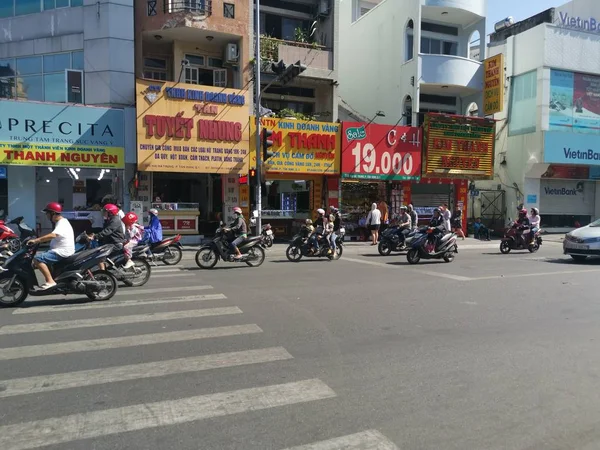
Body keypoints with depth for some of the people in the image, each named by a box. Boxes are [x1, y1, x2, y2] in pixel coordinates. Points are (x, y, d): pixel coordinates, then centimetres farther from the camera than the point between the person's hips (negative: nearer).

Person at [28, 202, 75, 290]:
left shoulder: (62, 223, -16)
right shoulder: (60, 222, 19)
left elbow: (52, 235, -33)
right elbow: (53, 237, 29)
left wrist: (36, 240, -33)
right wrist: (38, 240, 23)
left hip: (62, 252, -11)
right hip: (60, 250, 11)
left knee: (37, 259, -21)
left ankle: (50, 281, -24)